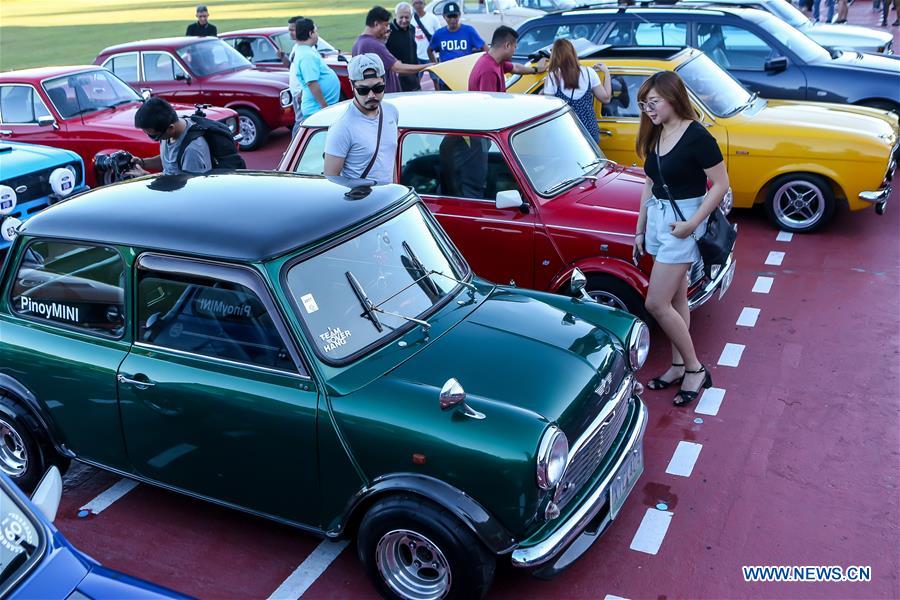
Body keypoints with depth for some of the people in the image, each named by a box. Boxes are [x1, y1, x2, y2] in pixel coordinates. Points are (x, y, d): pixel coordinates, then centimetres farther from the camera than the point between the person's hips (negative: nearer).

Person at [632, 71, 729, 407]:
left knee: (656, 304, -8)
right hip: (657, 219, 8)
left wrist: (692, 224, -19)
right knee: (676, 299, 15)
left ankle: (695, 369, 7)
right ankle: (679, 365, 26)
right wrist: (639, 230, 15)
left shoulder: (696, 136, -16)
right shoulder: (655, 135, 7)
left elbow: (721, 184, -15)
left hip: (683, 221, -8)